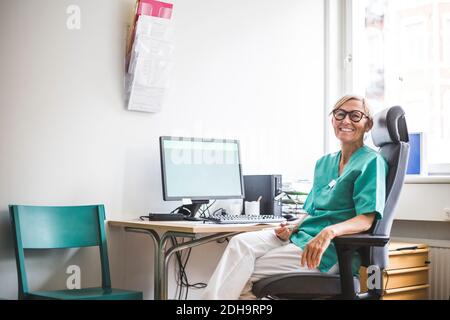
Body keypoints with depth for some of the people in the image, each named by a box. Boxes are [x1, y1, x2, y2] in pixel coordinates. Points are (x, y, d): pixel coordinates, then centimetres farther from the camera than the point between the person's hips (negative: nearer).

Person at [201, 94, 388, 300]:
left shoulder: (371, 162, -2)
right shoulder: (324, 163, 21)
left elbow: (365, 220, -13)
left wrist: (329, 232, -31)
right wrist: (292, 227, 1)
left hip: (330, 251, -7)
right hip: (300, 235, 7)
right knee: (240, 243, -21)